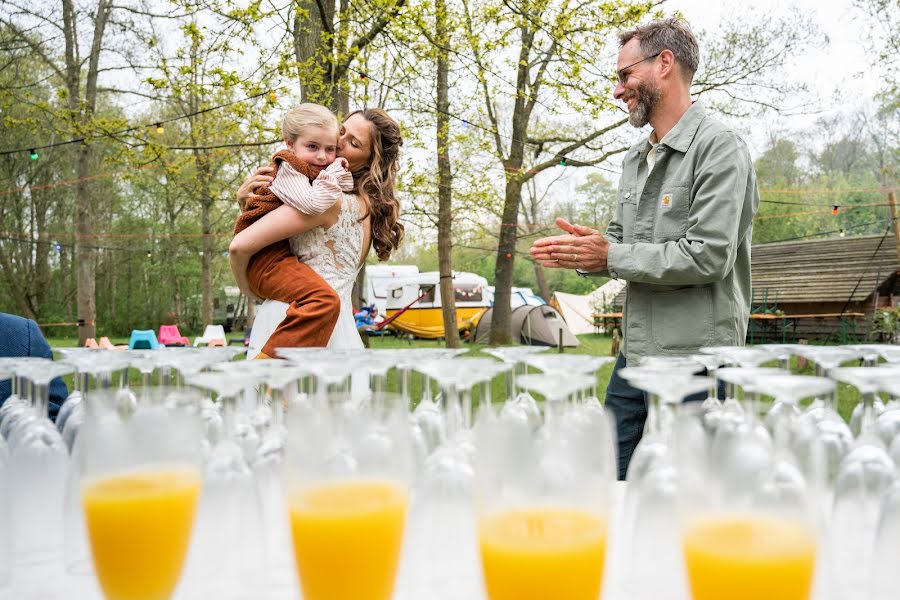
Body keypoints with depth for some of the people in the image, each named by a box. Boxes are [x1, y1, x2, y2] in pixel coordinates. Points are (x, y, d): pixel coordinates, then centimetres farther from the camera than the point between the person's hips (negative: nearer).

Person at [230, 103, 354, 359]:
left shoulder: (315, 172, 16)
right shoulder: (288, 169, -13)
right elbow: (313, 204, -29)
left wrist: (343, 175, -2)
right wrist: (332, 174, -17)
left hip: (287, 257, 11)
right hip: (268, 258, -11)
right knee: (324, 299, -35)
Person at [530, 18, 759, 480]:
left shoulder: (719, 146, -12)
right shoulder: (635, 159, 14)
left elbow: (708, 256, -20)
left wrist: (609, 256, -14)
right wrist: (585, 250, -4)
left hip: (695, 357, -8)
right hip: (635, 355, 8)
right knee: (612, 473, 15)